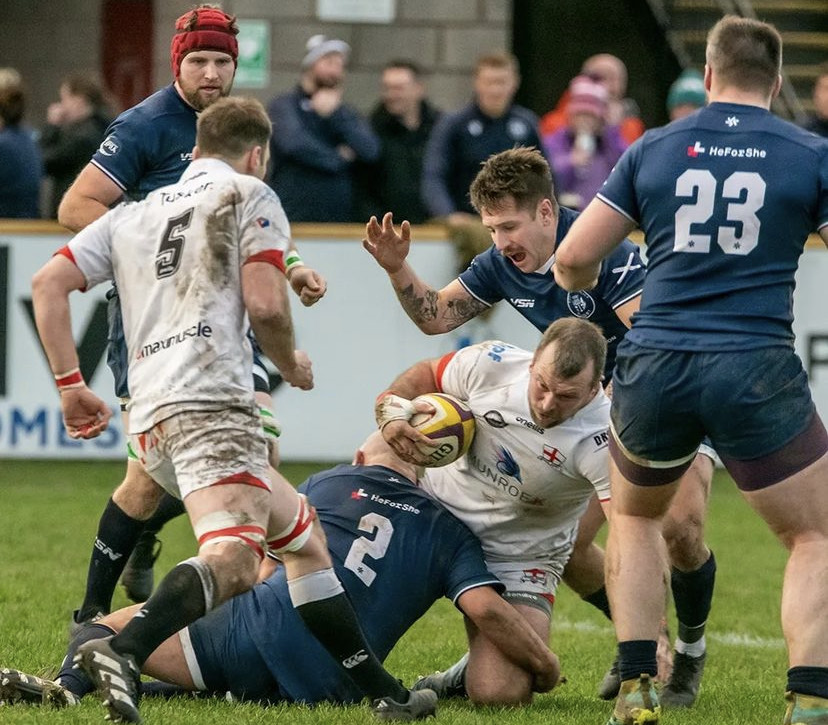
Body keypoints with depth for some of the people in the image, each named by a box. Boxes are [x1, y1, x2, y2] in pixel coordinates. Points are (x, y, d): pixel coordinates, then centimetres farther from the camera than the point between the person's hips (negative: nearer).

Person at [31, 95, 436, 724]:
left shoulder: (132, 214, 27)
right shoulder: (250, 196, 10)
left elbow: (48, 283, 17)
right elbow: (264, 302, -4)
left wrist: (70, 384, 17)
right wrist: (291, 364, 15)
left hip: (150, 421, 8)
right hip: (210, 402, -8)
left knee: (304, 537, 20)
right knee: (233, 560, -27)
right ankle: (122, 652, -50)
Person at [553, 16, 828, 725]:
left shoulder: (653, 149, 7)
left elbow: (572, 262, 8)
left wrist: (594, 285, 31)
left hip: (654, 368, 2)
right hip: (756, 371, -2)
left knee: (634, 517, 28)